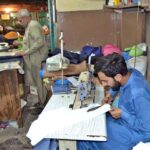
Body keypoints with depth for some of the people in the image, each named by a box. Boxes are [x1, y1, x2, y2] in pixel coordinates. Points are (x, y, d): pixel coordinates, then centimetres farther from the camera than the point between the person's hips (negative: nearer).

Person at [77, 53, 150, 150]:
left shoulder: (138, 94, -37)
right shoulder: (131, 72, -12)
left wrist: (123, 114, -24)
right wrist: (111, 93, -1)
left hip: (133, 132, -8)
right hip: (123, 119, 8)